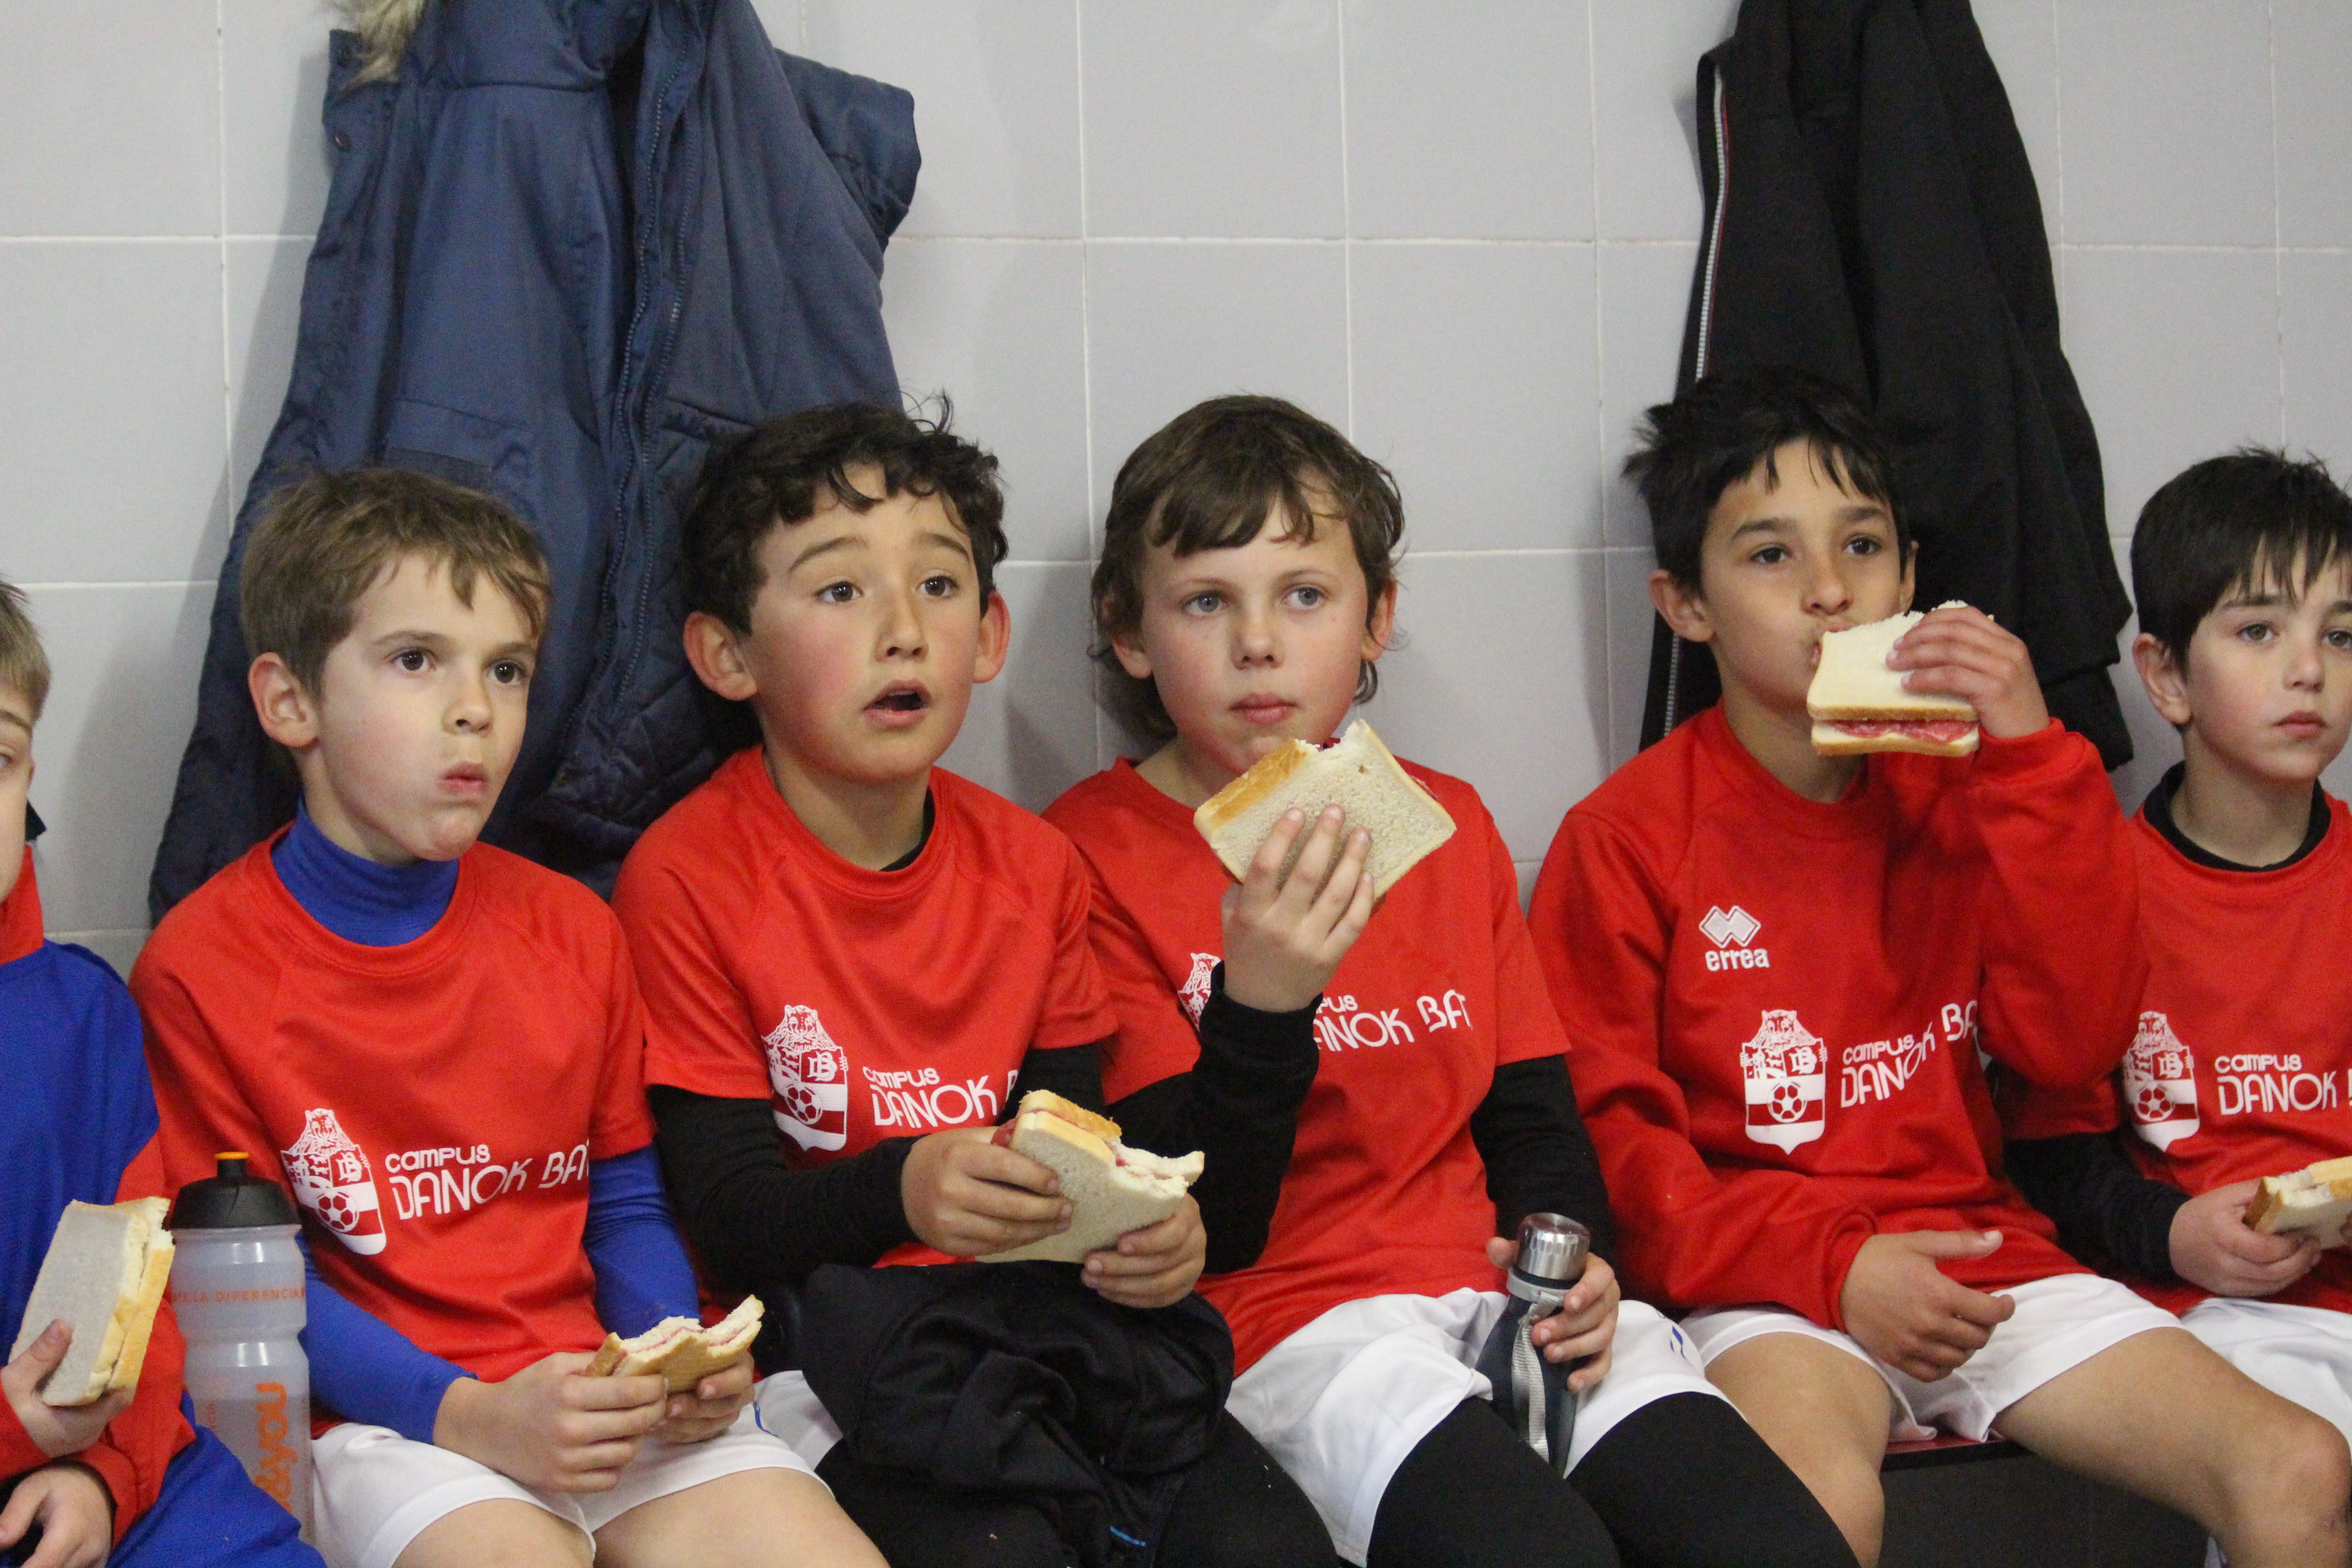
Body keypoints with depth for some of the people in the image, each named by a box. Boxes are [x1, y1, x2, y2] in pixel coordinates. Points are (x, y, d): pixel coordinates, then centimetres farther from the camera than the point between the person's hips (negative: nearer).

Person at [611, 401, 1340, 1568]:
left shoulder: (1032, 868, 9)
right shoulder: (686, 880, -7)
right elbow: (728, 1229, -9)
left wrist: (1153, 1230, -11)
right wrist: (898, 1194, -29)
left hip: (1045, 1317, 4)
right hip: (828, 1342, -4)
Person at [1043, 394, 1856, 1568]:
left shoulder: (1448, 824, 17)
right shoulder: (1093, 854, -1)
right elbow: (1193, 1235, -8)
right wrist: (1261, 1013, -25)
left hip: (1498, 1294, 5)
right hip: (1283, 1318, -5)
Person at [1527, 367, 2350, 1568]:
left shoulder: (1959, 799, 12)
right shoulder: (1627, 838, 0)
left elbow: (2076, 1041, 0)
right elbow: (1600, 1134, -4)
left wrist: (2031, 760, -6)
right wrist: (1829, 1266, -16)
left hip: (1978, 1258, 5)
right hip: (1765, 1288, -4)